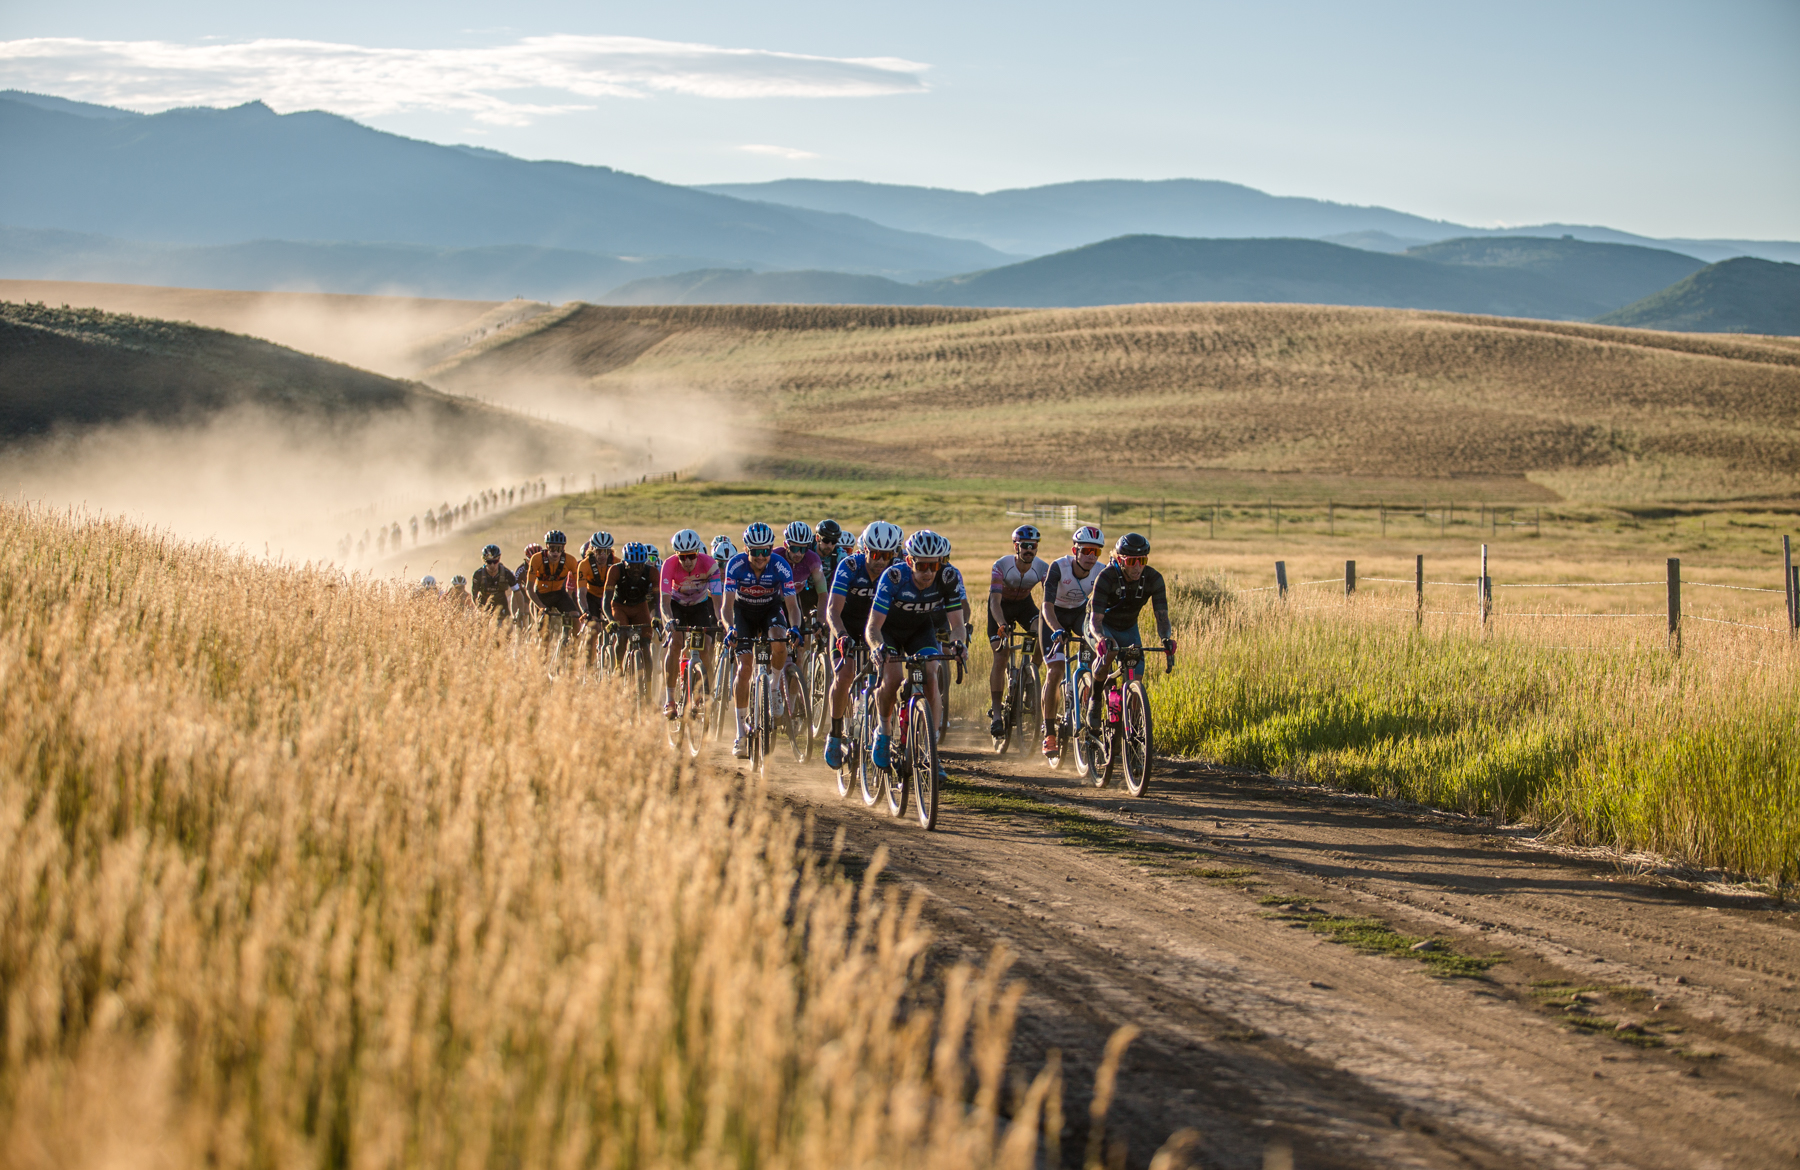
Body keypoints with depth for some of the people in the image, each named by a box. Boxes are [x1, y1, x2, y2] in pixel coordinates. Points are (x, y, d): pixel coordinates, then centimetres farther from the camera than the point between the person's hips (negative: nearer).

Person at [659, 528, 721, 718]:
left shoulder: (709, 564, -29)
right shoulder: (670, 565, -29)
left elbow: (717, 597, -32)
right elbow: (665, 599, -34)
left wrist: (720, 620, -50)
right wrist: (669, 620, -53)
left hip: (700, 605, 1)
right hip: (677, 605, -1)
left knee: (705, 649, -13)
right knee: (674, 644, -21)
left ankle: (705, 696, 7)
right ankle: (669, 700, -18)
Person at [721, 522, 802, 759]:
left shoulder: (780, 566, -26)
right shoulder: (736, 565, -26)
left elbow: (791, 604, -28)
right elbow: (728, 603, -29)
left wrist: (794, 627, -48)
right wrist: (730, 628, -49)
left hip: (771, 609, 0)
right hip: (744, 611, 0)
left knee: (780, 643, -33)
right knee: (745, 667, -14)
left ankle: (774, 687, -2)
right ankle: (741, 733, -9)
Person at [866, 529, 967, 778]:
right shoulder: (894, 577, -34)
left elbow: (957, 623, -24)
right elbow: (873, 627, -32)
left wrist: (957, 641, -47)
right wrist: (879, 647, -54)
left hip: (920, 629, 2)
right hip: (888, 629, -2)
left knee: (930, 678, -21)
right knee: (891, 678, -25)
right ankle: (883, 733, 0)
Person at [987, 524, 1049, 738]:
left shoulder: (1042, 568, -23)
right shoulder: (1001, 566, -29)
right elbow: (995, 601, -35)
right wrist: (1002, 625, -52)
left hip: (1024, 604, 2)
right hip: (1001, 606, -2)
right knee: (1000, 658, -15)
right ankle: (996, 713, -8)